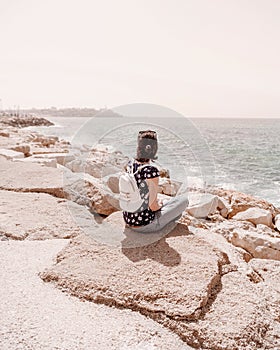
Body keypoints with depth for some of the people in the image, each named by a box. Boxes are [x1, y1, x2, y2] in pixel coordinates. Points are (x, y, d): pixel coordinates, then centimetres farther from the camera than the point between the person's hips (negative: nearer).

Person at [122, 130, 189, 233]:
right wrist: (159, 204, 2)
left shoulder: (130, 164, -6)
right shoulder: (152, 171, -27)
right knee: (184, 199, 7)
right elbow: (153, 206, -21)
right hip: (145, 224, -7)